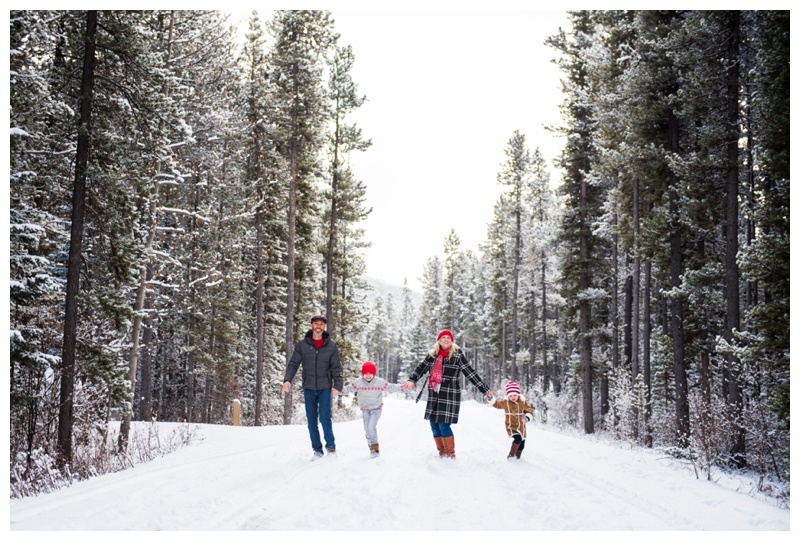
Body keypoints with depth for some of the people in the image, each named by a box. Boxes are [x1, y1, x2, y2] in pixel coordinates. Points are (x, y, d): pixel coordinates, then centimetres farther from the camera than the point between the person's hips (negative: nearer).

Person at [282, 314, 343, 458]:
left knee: (325, 418, -8)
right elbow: (293, 364, 0)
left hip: (325, 388, -2)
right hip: (308, 388, 2)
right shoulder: (302, 345, 0)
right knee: (312, 420, 6)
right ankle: (317, 449, 17)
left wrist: (337, 385, -9)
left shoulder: (331, 345, -1)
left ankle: (330, 445, 13)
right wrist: (287, 379, -15)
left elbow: (336, 367, 1)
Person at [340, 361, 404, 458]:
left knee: (371, 427, -19)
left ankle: (375, 447, -5)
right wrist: (340, 390, -27)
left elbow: (391, 387, -7)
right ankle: (371, 447, 27)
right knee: (367, 430, 9)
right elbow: (349, 388, -9)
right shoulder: (358, 382, -9)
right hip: (365, 409, 3)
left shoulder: (380, 382, -11)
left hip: (376, 409, -3)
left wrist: (402, 387, -17)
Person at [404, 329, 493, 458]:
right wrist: (412, 380, -13)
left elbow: (471, 373, -5)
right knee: (434, 425, 6)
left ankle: (450, 454, 6)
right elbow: (421, 367, 4)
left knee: (444, 426, -9)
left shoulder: (457, 355, -4)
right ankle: (442, 453, 21)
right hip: (434, 395, 5)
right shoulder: (433, 354, 9)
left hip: (449, 395, -5)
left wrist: (485, 389, -8)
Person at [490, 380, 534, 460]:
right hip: (511, 426, -3)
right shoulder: (505, 402, -8)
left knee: (521, 444, 13)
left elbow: (530, 412, -7)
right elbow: (496, 404, 7)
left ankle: (517, 457, 34)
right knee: (518, 438, -27)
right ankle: (511, 455, -15)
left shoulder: (523, 402, -10)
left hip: (521, 427, 3)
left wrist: (526, 418, -27)